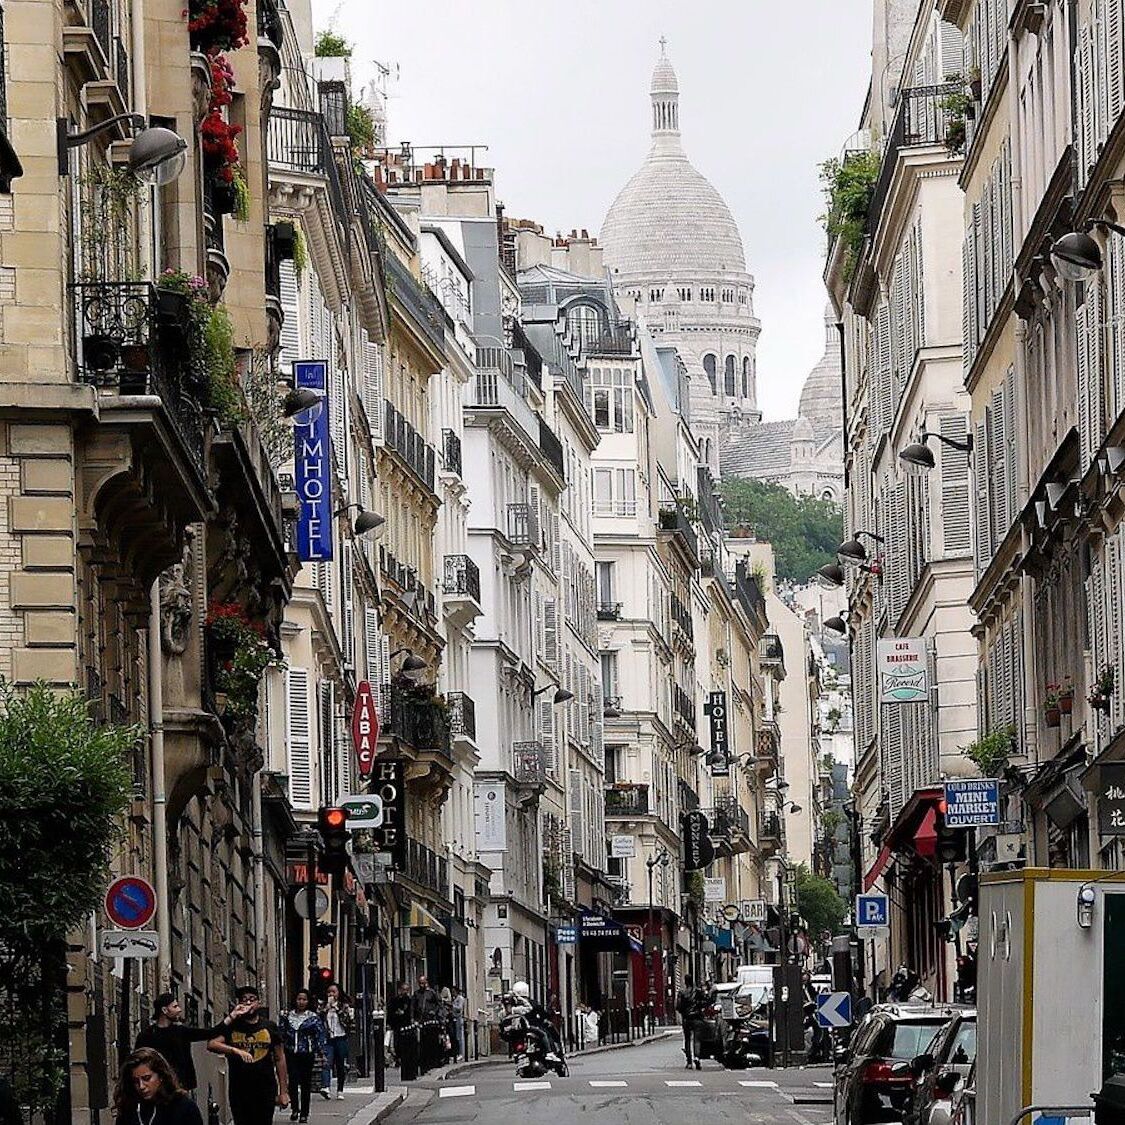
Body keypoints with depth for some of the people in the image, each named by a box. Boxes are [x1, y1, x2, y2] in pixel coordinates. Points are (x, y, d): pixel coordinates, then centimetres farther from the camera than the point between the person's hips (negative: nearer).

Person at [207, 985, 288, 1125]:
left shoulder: (269, 1027, 5)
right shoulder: (231, 1027, 3)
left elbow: (279, 1059, 7)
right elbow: (211, 1045, -13)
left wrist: (283, 1091, 1)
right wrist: (235, 1050, -30)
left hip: (265, 1089, 0)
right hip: (239, 1091, 0)